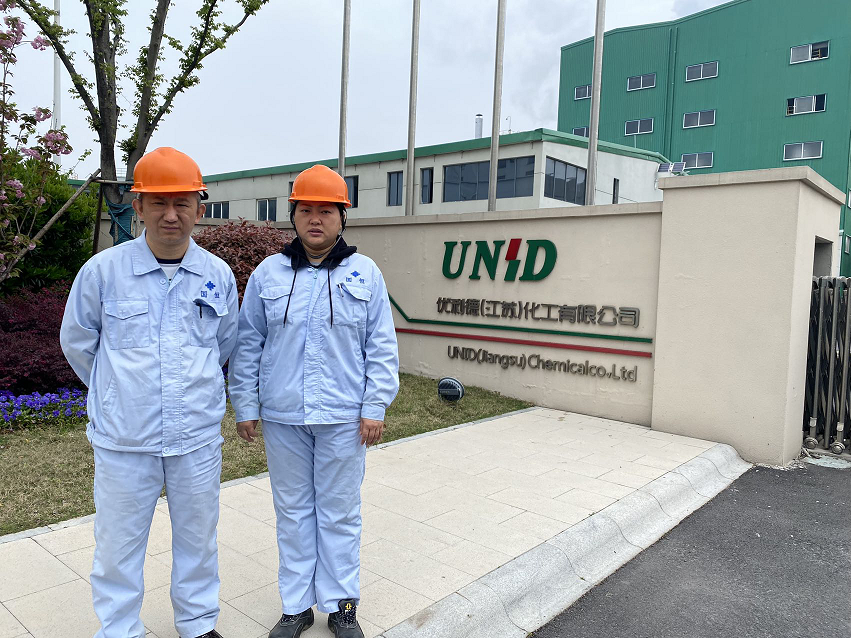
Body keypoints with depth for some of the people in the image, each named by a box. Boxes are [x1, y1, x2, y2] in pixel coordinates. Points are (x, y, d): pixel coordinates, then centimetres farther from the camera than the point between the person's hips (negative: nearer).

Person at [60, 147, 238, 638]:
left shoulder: (219, 275, -2)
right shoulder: (102, 271, -7)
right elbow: (77, 342, 7)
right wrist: (120, 393, 12)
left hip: (198, 437, 2)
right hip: (123, 439, -1)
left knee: (198, 538, 17)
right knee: (118, 544, 12)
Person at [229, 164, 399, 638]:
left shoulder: (365, 274, 0)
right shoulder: (268, 274, 3)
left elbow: (381, 347, 0)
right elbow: (247, 345, 7)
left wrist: (374, 408, -4)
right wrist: (245, 406, 4)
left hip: (343, 417, -1)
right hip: (282, 417, 2)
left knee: (340, 512, 10)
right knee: (292, 511, 14)